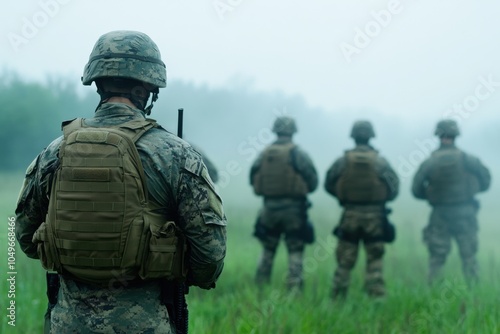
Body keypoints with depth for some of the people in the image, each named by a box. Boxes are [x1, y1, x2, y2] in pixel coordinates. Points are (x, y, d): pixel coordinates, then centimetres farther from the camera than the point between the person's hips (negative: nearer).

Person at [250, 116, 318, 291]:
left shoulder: (264, 154, 2)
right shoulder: (298, 154, -8)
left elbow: (253, 179, 6)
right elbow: (313, 181, -7)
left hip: (270, 207, 3)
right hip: (293, 208, -3)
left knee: (268, 250, 15)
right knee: (295, 251, 2)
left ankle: (260, 288, 16)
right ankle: (294, 288, -6)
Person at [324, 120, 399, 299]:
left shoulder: (343, 161, -4)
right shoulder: (380, 161, -6)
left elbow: (329, 185, 4)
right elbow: (394, 187, -4)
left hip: (350, 216, 1)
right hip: (374, 216, -1)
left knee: (344, 261, 8)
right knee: (374, 260, 5)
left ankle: (337, 299, 11)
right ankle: (377, 297, 1)